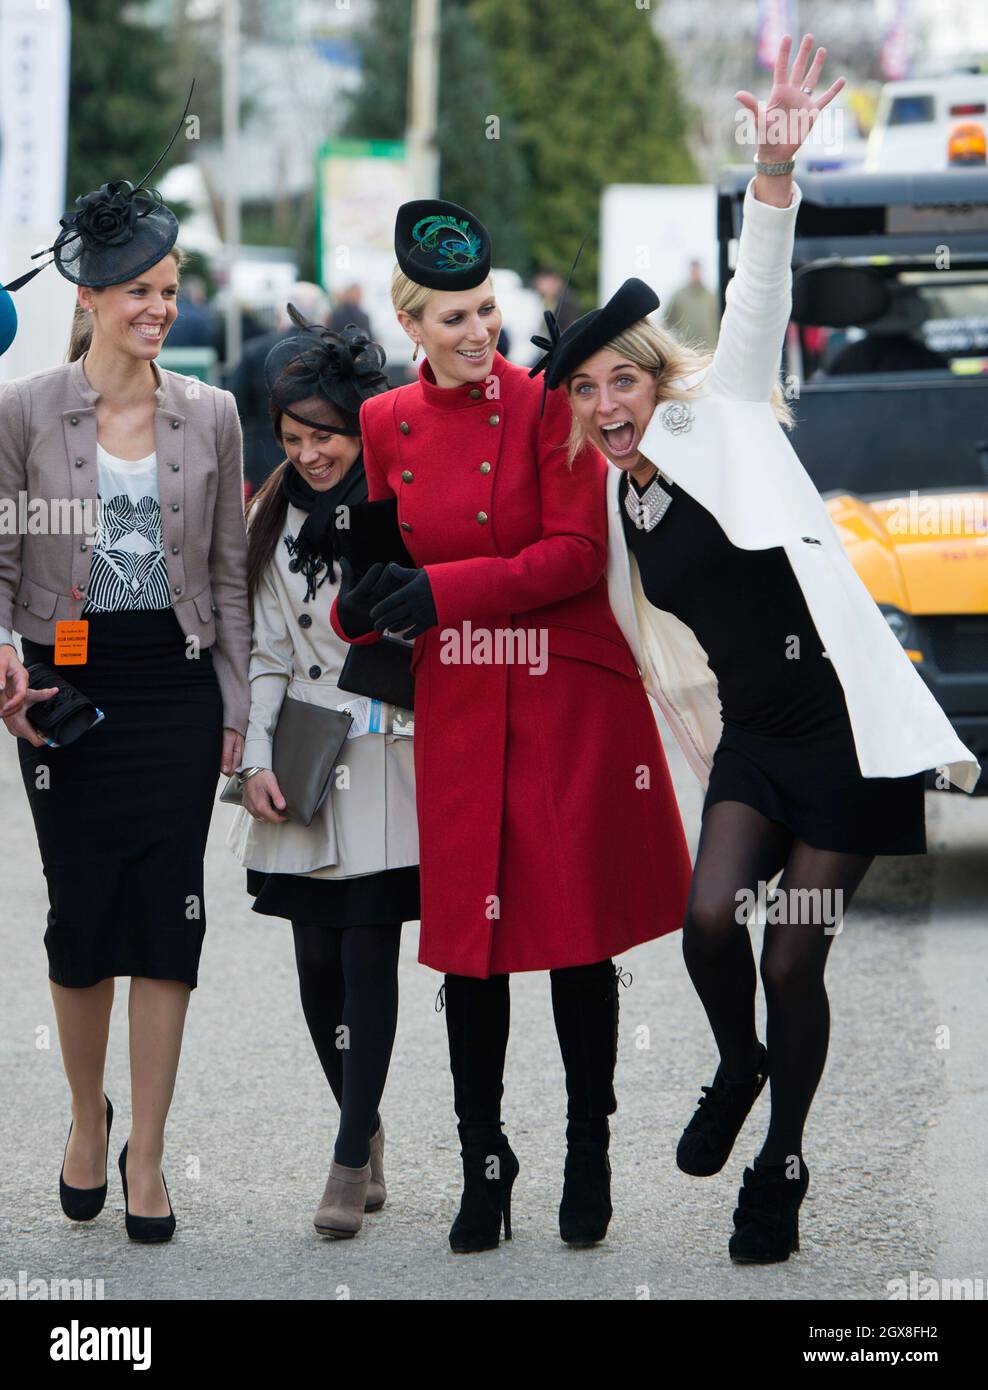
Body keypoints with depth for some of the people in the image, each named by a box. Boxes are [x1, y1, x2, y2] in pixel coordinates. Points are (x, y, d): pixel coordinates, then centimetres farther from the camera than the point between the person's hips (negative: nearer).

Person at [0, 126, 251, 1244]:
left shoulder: (209, 416, 5)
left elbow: (228, 573, 9)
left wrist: (235, 708, 6)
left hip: (177, 686, 1)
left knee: (168, 915, -1)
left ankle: (145, 1153, 6)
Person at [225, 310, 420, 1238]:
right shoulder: (276, 519, 10)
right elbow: (266, 653, 12)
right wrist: (256, 761, 4)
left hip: (387, 766, -4)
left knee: (369, 954, -8)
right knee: (318, 960, 6)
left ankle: (352, 1159, -5)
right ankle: (365, 1131, 22)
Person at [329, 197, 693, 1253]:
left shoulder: (546, 405, -5)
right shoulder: (386, 424, 7)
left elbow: (577, 555, -10)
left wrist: (444, 590, -17)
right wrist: (361, 605, -8)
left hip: (567, 701, -3)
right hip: (456, 710, 3)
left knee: (579, 936, 1)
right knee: (469, 939, 4)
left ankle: (589, 1160, 14)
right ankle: (482, 1162, 15)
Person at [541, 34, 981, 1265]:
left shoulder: (720, 427, -1)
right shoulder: (616, 508, 13)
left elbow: (757, 301, -15)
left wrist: (775, 164, -28)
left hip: (843, 721, -4)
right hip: (751, 735, 4)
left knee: (793, 959, -3)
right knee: (711, 913, -19)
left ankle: (781, 1165, 15)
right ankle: (737, 1070, 11)